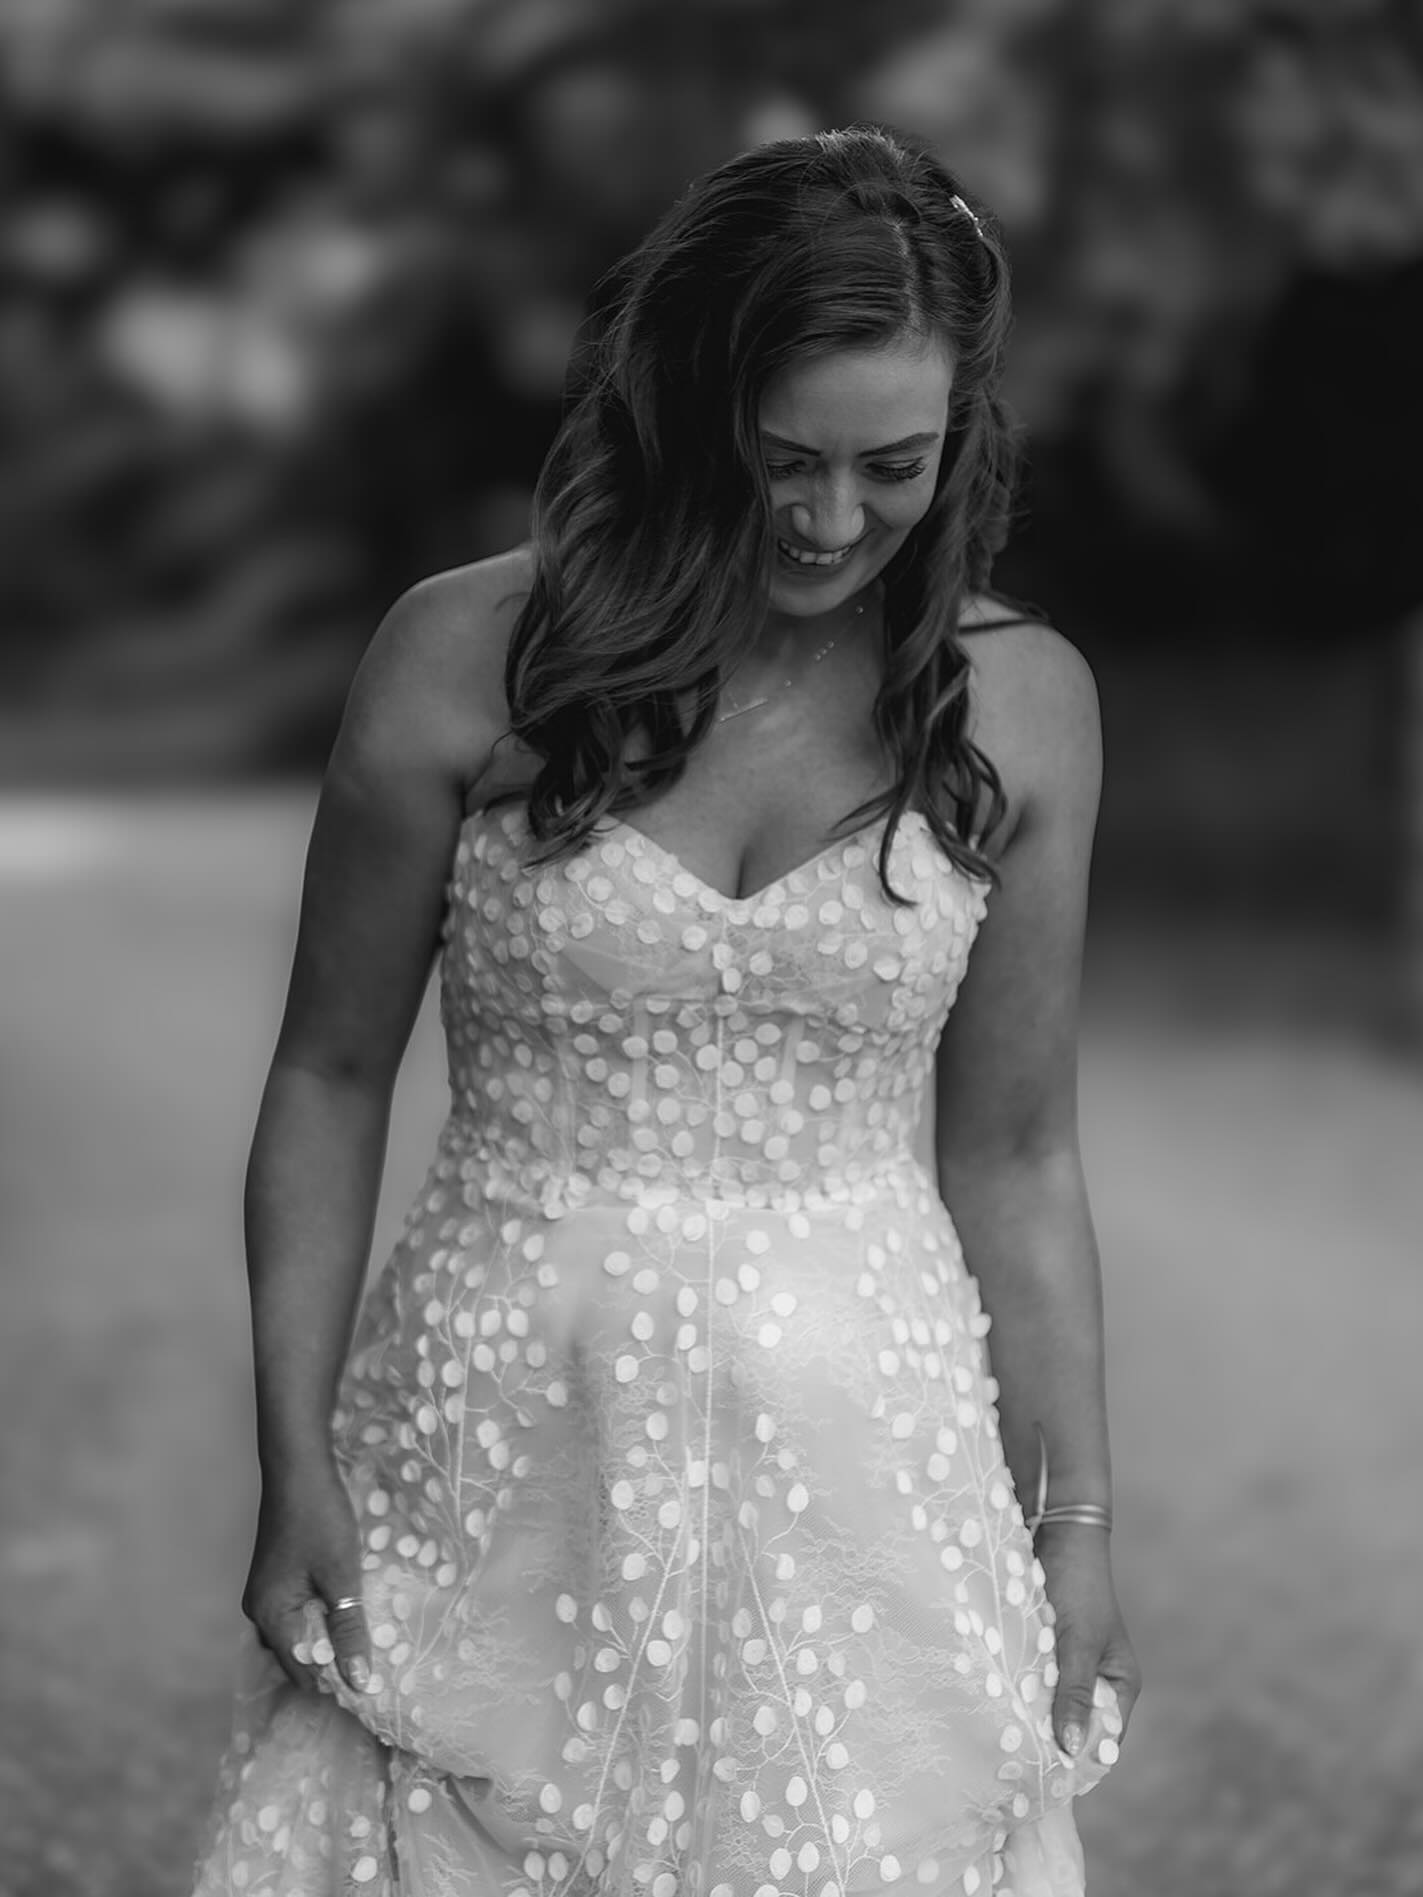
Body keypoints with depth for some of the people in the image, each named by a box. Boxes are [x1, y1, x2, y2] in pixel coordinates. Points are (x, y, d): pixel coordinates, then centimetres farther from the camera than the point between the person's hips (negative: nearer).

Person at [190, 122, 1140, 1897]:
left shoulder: (1020, 703, -2)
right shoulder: (464, 657, -7)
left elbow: (1014, 1158, 5)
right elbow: (331, 1078, 1)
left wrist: (1076, 1525, 6)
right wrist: (294, 1464, -2)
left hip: (857, 1451, 1)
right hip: (505, 1445, -1)